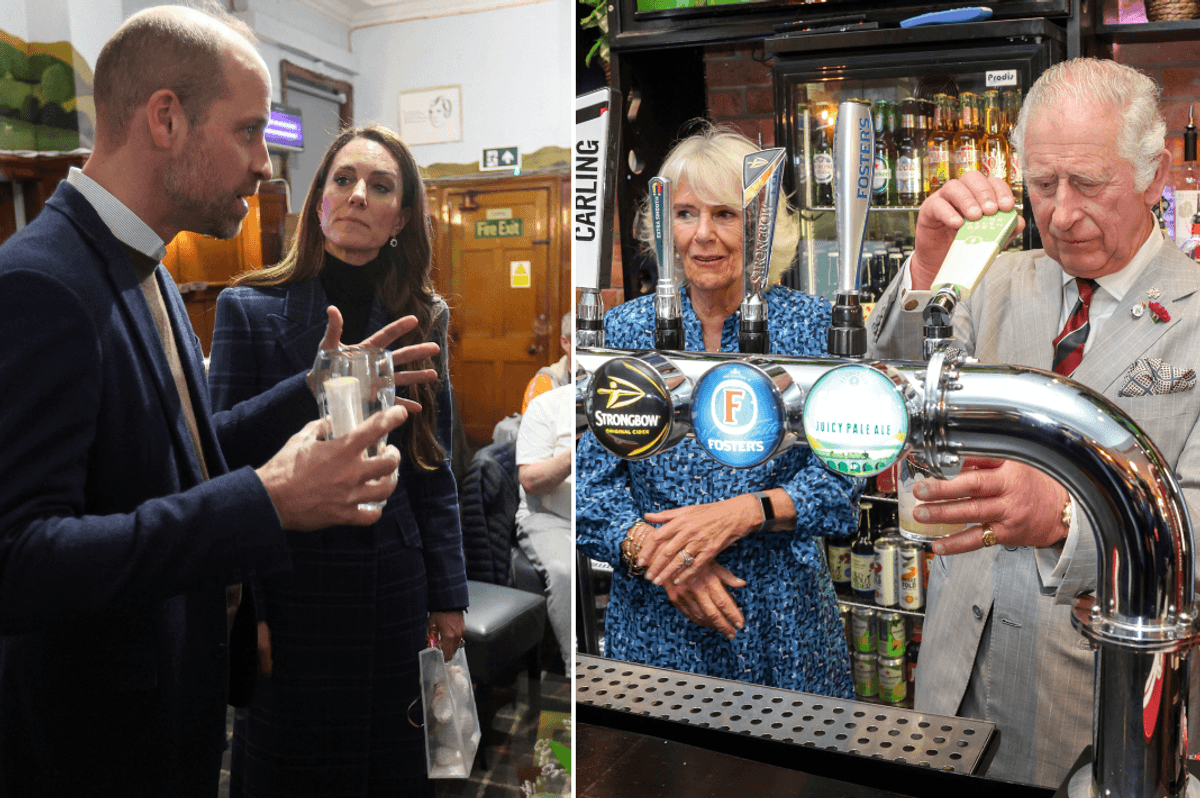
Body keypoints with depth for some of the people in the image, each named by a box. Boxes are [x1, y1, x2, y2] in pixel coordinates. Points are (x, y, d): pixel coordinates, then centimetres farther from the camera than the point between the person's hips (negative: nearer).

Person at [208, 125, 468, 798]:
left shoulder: (424, 319, 3)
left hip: (394, 589, 3)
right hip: (290, 587, -2)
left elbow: (435, 470, 5)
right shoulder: (250, 309, -6)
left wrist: (449, 596, 4)